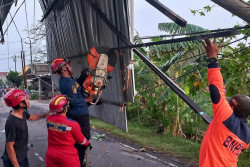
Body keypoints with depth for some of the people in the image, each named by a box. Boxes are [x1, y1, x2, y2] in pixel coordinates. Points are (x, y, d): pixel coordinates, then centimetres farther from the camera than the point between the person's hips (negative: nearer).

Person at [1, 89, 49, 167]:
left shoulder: (22, 113, -4)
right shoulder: (12, 123, -30)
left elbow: (30, 117, 21)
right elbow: (9, 147, -25)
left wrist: (45, 115, 20)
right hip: (14, 160, -8)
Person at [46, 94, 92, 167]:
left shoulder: (49, 119, -12)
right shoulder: (73, 124, -21)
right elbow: (81, 140, -5)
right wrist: (88, 144, 16)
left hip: (51, 155, 4)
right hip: (68, 157, -4)